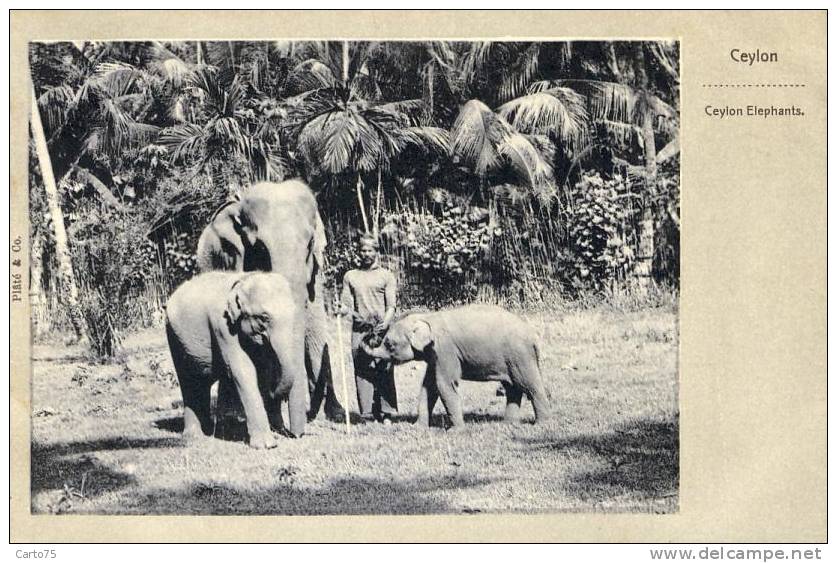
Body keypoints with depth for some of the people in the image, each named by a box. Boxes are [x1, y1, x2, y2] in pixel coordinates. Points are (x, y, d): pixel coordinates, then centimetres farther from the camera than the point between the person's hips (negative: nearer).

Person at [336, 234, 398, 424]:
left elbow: (391, 305, 1)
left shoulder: (386, 276, 8)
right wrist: (342, 309, -12)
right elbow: (347, 303, 11)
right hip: (359, 330, 2)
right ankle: (368, 414, 2)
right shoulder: (350, 276, 15)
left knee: (385, 371, -6)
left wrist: (385, 323, -16)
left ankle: (386, 413, -5)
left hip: (382, 329, -2)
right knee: (362, 371, -1)